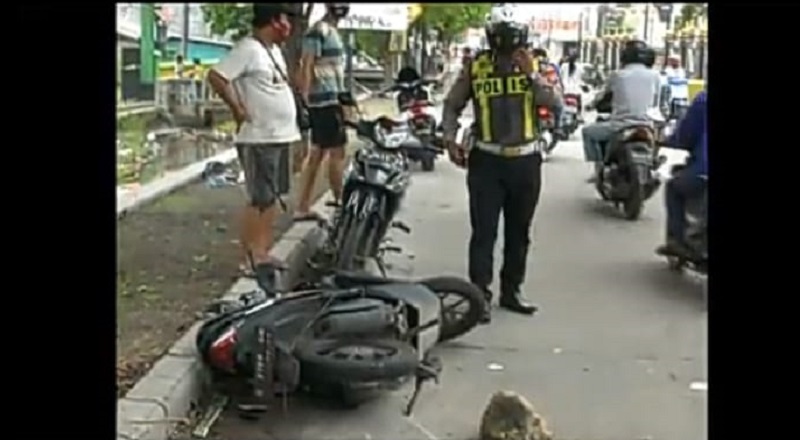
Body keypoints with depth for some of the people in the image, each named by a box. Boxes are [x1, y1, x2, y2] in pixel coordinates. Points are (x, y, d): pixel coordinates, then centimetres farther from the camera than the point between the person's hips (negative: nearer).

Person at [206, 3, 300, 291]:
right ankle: (252, 256, -1)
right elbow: (216, 77, -23)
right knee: (260, 200, -7)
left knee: (270, 199, 13)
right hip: (258, 139, -9)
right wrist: (238, 109, -17)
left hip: (279, 136, 9)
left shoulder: (273, 50, 15)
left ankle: (262, 253, 21)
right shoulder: (248, 49, -14)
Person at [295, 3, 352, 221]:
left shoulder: (333, 32, 18)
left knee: (317, 153, 11)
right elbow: (306, 67, -17)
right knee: (337, 152, -5)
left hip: (332, 100, 10)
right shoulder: (318, 31, -12)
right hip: (325, 101, -10)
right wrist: (305, 101, -21)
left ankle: (303, 208, 15)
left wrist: (344, 99, 23)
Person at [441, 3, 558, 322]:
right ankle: (480, 296, 2)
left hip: (525, 161, 3)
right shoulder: (475, 67, -2)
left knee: (519, 232, 13)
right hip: (487, 161, -2)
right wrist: (450, 140, -6)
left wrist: (531, 74, -21)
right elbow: (452, 105, 6)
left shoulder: (533, 65, 2)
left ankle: (511, 291, 26)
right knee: (484, 232, -3)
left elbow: (552, 103, -11)